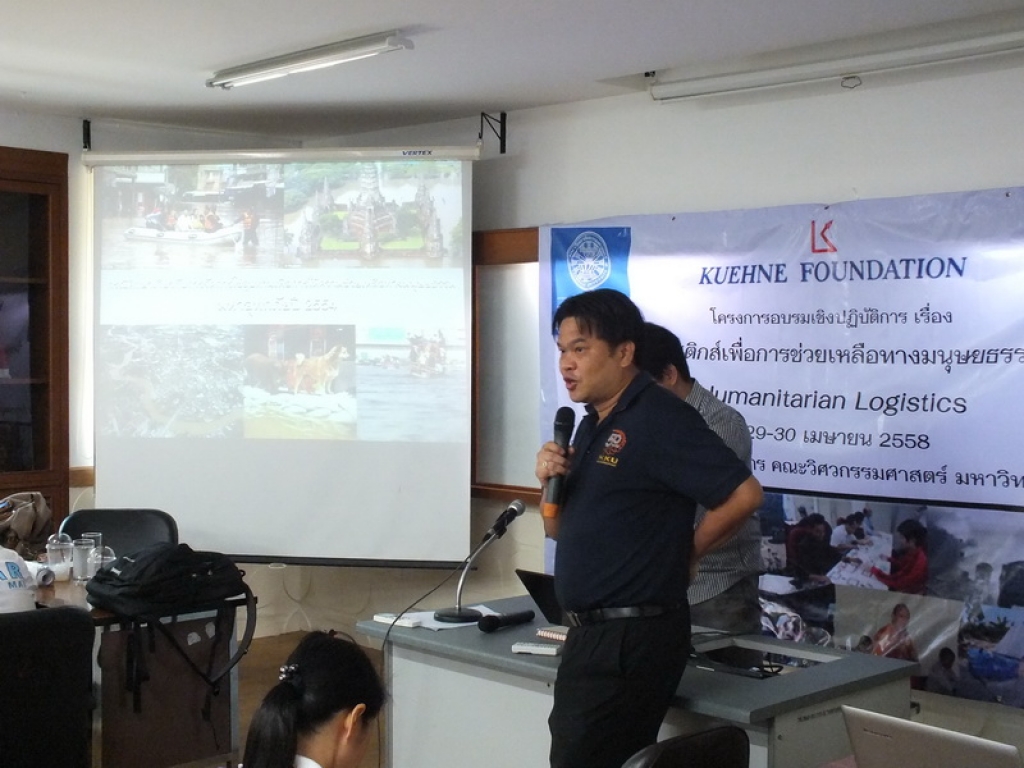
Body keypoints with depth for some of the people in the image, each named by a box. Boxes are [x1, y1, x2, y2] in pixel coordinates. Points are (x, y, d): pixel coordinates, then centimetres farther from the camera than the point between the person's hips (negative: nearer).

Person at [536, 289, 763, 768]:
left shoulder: (660, 419, -15)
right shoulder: (593, 423, 12)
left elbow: (744, 494, -21)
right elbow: (560, 529, 19)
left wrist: (683, 553, -9)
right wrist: (551, 481, -2)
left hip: (631, 637, -9)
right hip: (591, 632, 9)